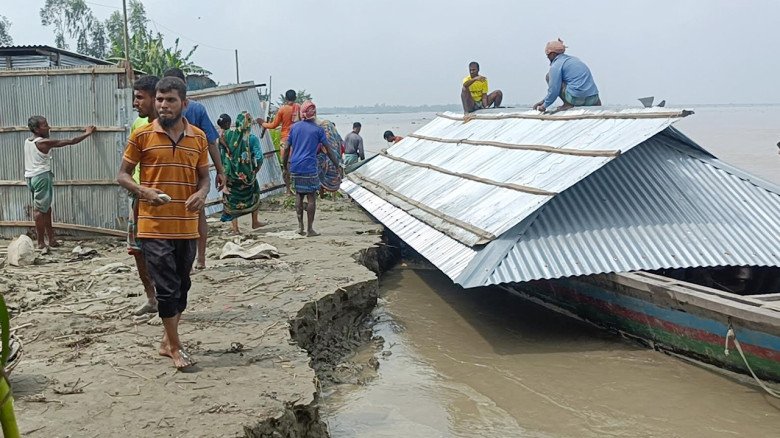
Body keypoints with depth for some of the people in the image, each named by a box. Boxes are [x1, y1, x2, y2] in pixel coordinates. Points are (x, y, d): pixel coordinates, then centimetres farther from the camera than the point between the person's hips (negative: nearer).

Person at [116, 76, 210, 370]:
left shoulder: (198, 137, 6)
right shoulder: (142, 136, -2)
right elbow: (123, 175, 3)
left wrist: (201, 194, -9)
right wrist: (143, 191, -17)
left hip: (187, 227, 4)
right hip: (154, 227, -4)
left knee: (182, 286, 13)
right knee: (167, 288, -3)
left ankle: (167, 341, 30)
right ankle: (176, 348, 10)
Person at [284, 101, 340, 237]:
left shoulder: (295, 127, 7)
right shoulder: (318, 129, -2)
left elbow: (287, 148, 9)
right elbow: (328, 150, 0)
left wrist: (284, 164, 18)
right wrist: (337, 164, 8)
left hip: (295, 168, 4)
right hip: (309, 169, -4)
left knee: (299, 195, 15)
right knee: (311, 197, 1)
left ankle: (300, 226, 14)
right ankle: (309, 229, 1)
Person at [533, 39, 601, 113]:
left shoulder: (556, 66, -3)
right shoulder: (573, 59, 24)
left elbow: (554, 90, -8)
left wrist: (545, 105, 7)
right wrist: (543, 101, 28)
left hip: (577, 98, -9)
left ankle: (568, 104, 0)